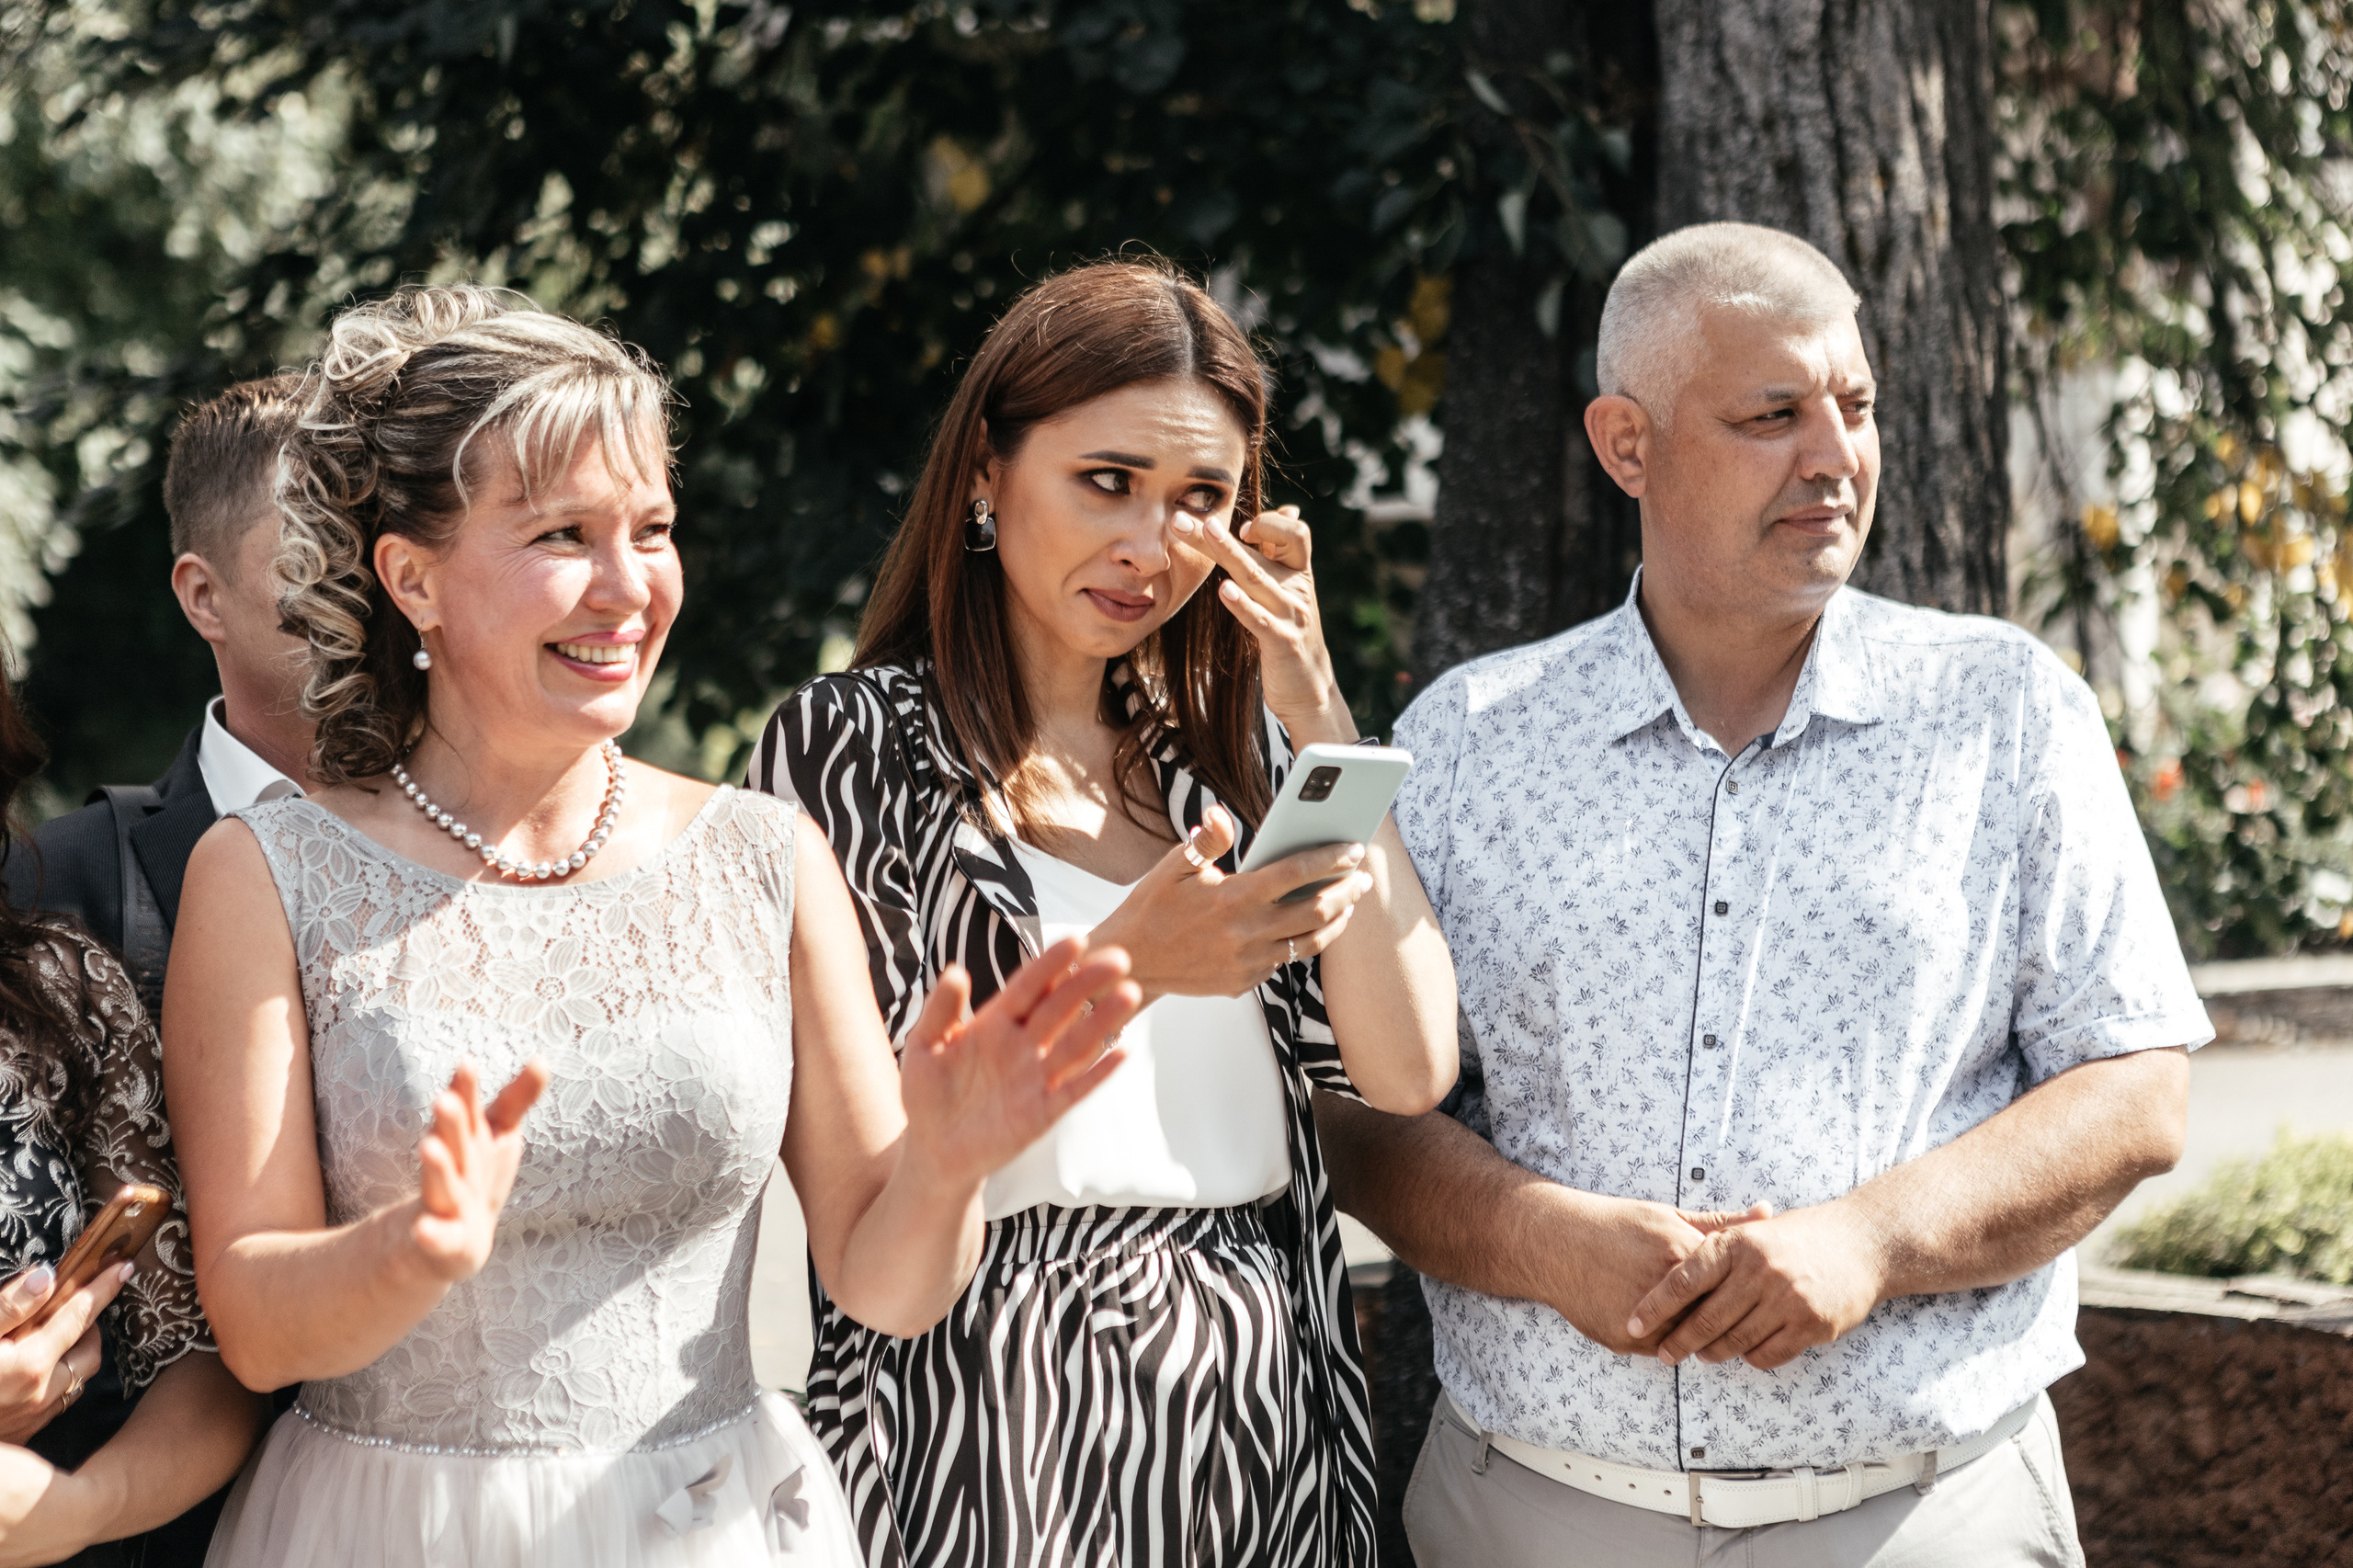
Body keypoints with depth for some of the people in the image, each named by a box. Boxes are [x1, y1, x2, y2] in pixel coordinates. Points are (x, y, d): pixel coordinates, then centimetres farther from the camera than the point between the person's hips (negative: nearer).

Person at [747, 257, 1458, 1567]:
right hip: (1001, 1427, -4)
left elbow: (1410, 1066, -2)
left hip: (1268, 1410, 5)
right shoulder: (851, 747, -3)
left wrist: (1318, 719, -5)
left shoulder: (1228, 754, 11)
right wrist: (1116, 966, -25)